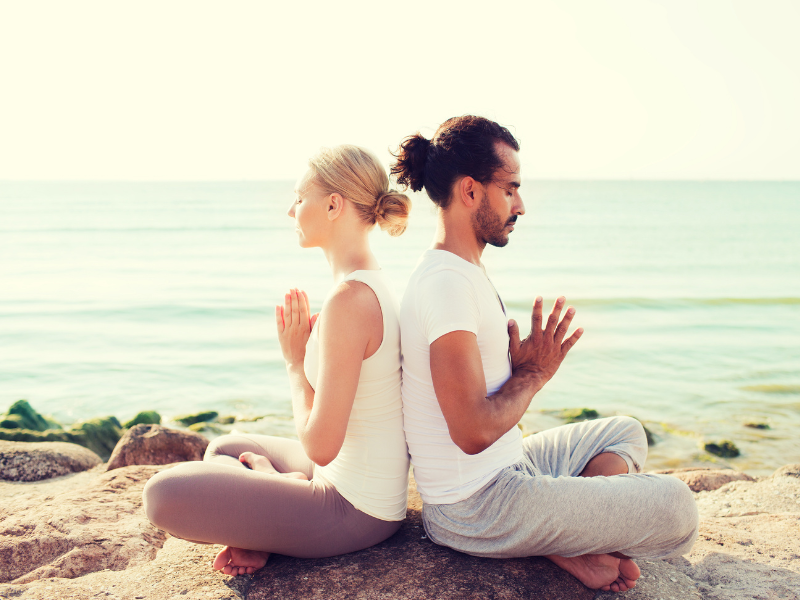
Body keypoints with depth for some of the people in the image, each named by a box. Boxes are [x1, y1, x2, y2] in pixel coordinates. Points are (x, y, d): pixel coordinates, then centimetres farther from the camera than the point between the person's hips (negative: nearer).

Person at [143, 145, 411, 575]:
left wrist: (294, 361, -12)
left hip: (356, 512, -10)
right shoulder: (375, 283, 5)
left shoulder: (349, 299, -27)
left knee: (163, 494, -11)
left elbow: (320, 445, -24)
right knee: (223, 448, 28)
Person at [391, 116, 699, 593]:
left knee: (625, 433, 24)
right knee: (675, 507, -15)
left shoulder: (464, 272, 11)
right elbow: (474, 432, -27)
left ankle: (575, 543, 4)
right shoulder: (445, 281, -23)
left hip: (505, 466, 10)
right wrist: (534, 373, -12)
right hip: (475, 508, -10)